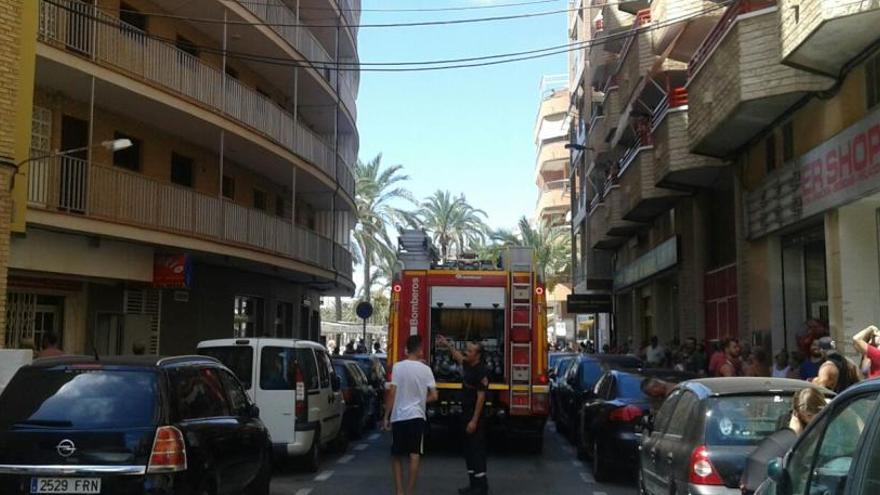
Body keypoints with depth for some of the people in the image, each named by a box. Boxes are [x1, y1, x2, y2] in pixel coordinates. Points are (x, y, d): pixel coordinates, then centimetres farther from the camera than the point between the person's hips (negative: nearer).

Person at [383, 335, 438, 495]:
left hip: (398, 417, 0)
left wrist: (386, 416, -1)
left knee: (396, 456, 12)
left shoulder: (398, 366, -6)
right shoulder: (425, 369, -2)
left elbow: (392, 393, -9)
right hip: (417, 416, 0)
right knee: (414, 455, 1)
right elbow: (434, 396, -2)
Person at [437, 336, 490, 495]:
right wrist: (448, 345, 33)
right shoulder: (468, 366, 8)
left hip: (476, 418, -9)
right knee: (468, 450, 13)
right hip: (466, 416, 9)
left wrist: (474, 421, -22)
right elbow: (458, 357, 32)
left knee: (477, 451, -6)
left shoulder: (481, 372, -18)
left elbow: (481, 397, -21)